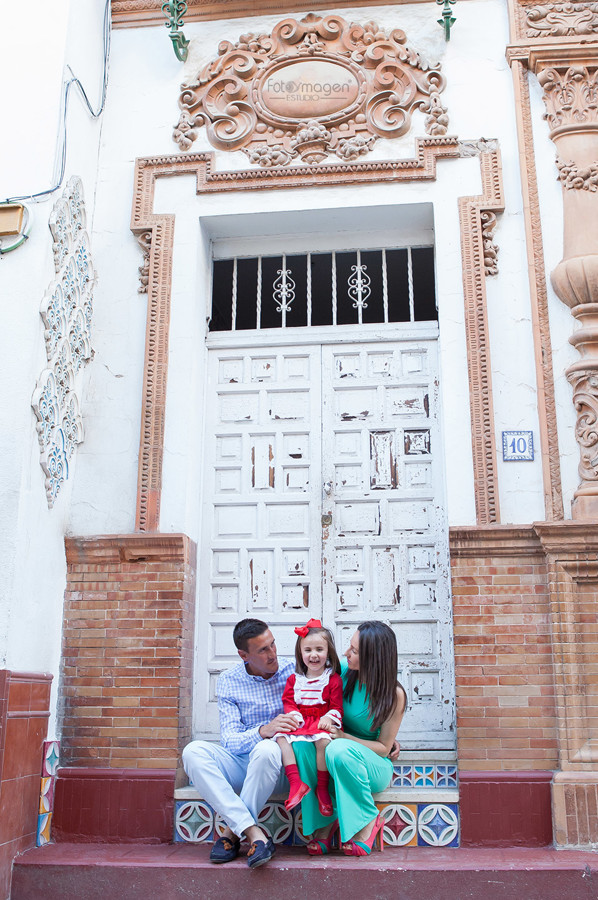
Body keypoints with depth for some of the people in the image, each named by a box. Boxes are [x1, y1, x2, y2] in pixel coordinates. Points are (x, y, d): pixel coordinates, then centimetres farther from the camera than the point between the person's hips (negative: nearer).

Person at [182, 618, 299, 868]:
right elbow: (230, 741, -10)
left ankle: (232, 831, -19)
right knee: (194, 751, -25)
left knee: (266, 750, -36)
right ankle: (253, 833, -32)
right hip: (240, 765, 2)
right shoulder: (229, 681, 0)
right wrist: (263, 731, -31)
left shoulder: (293, 672, -2)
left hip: (277, 764, -2)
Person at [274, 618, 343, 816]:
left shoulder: (333, 679, 2)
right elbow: (288, 701, 11)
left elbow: (337, 705, -1)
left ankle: (322, 787, -18)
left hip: (321, 724, -4)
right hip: (300, 723, 4)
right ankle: (296, 783, -26)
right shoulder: (294, 679, 14)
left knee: (323, 740, -36)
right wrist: (294, 716, -8)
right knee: (280, 736, -23)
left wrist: (328, 718, -19)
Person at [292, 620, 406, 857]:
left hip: (373, 766, -4)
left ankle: (368, 821, -15)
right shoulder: (343, 672, -5)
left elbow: (384, 748, -10)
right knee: (302, 744, -29)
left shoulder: (394, 695, -15)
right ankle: (323, 823, -20)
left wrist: (344, 737, -23)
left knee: (339, 749, -38)